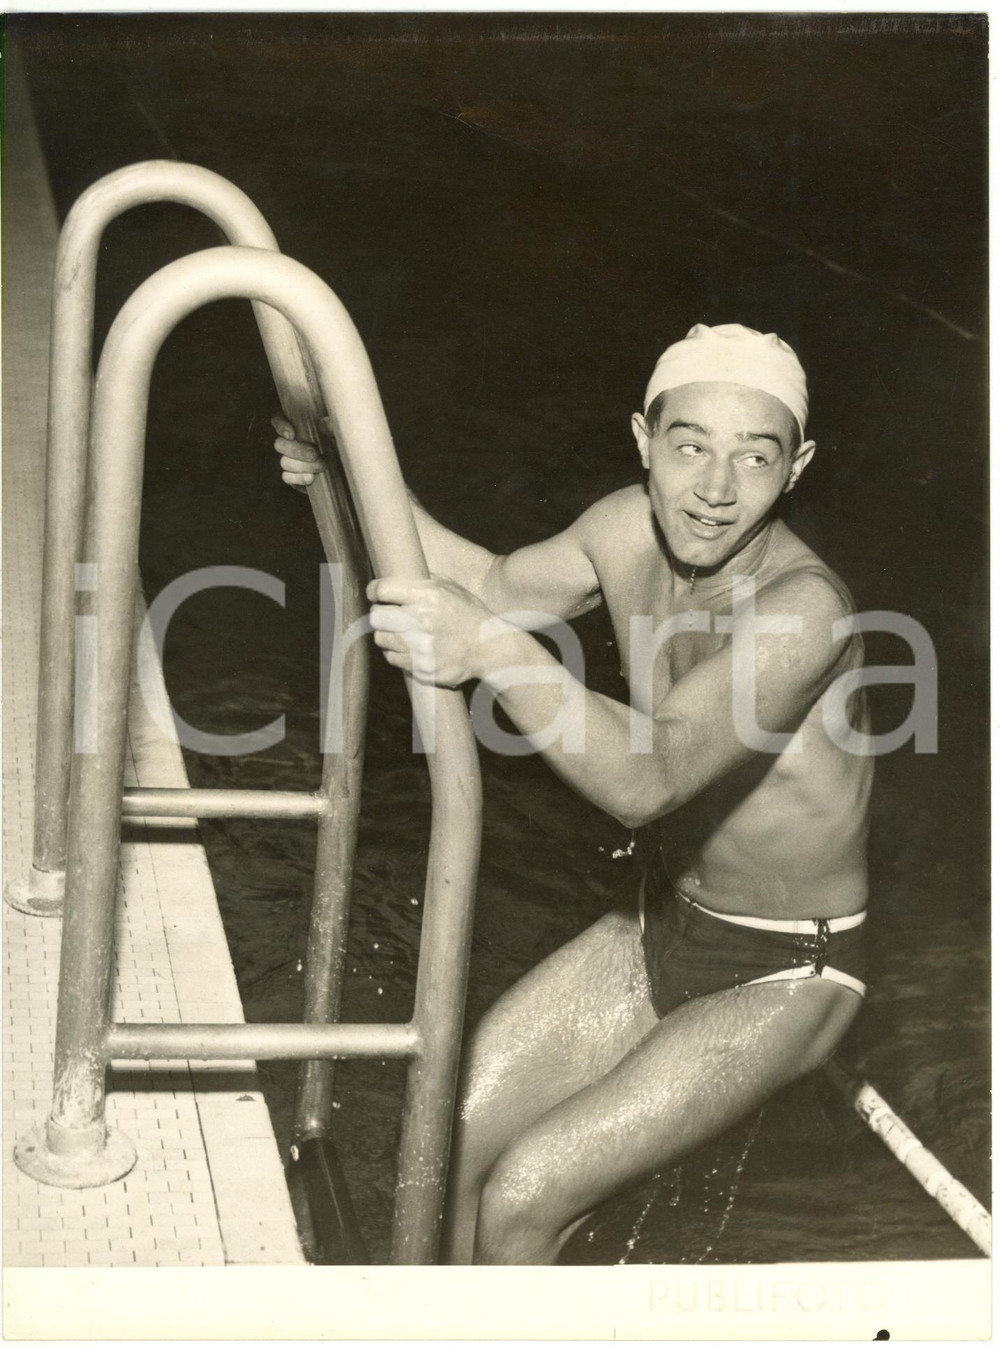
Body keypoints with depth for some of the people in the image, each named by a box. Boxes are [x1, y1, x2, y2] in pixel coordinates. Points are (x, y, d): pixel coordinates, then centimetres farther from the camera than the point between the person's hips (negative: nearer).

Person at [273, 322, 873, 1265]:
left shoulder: (803, 607, -32)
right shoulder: (631, 528, -10)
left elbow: (644, 780, -44)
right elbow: (499, 585, 11)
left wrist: (494, 650, -57)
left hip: (781, 978, -7)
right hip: (662, 924, 7)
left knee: (523, 1193, -14)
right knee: (449, 1134, 2)